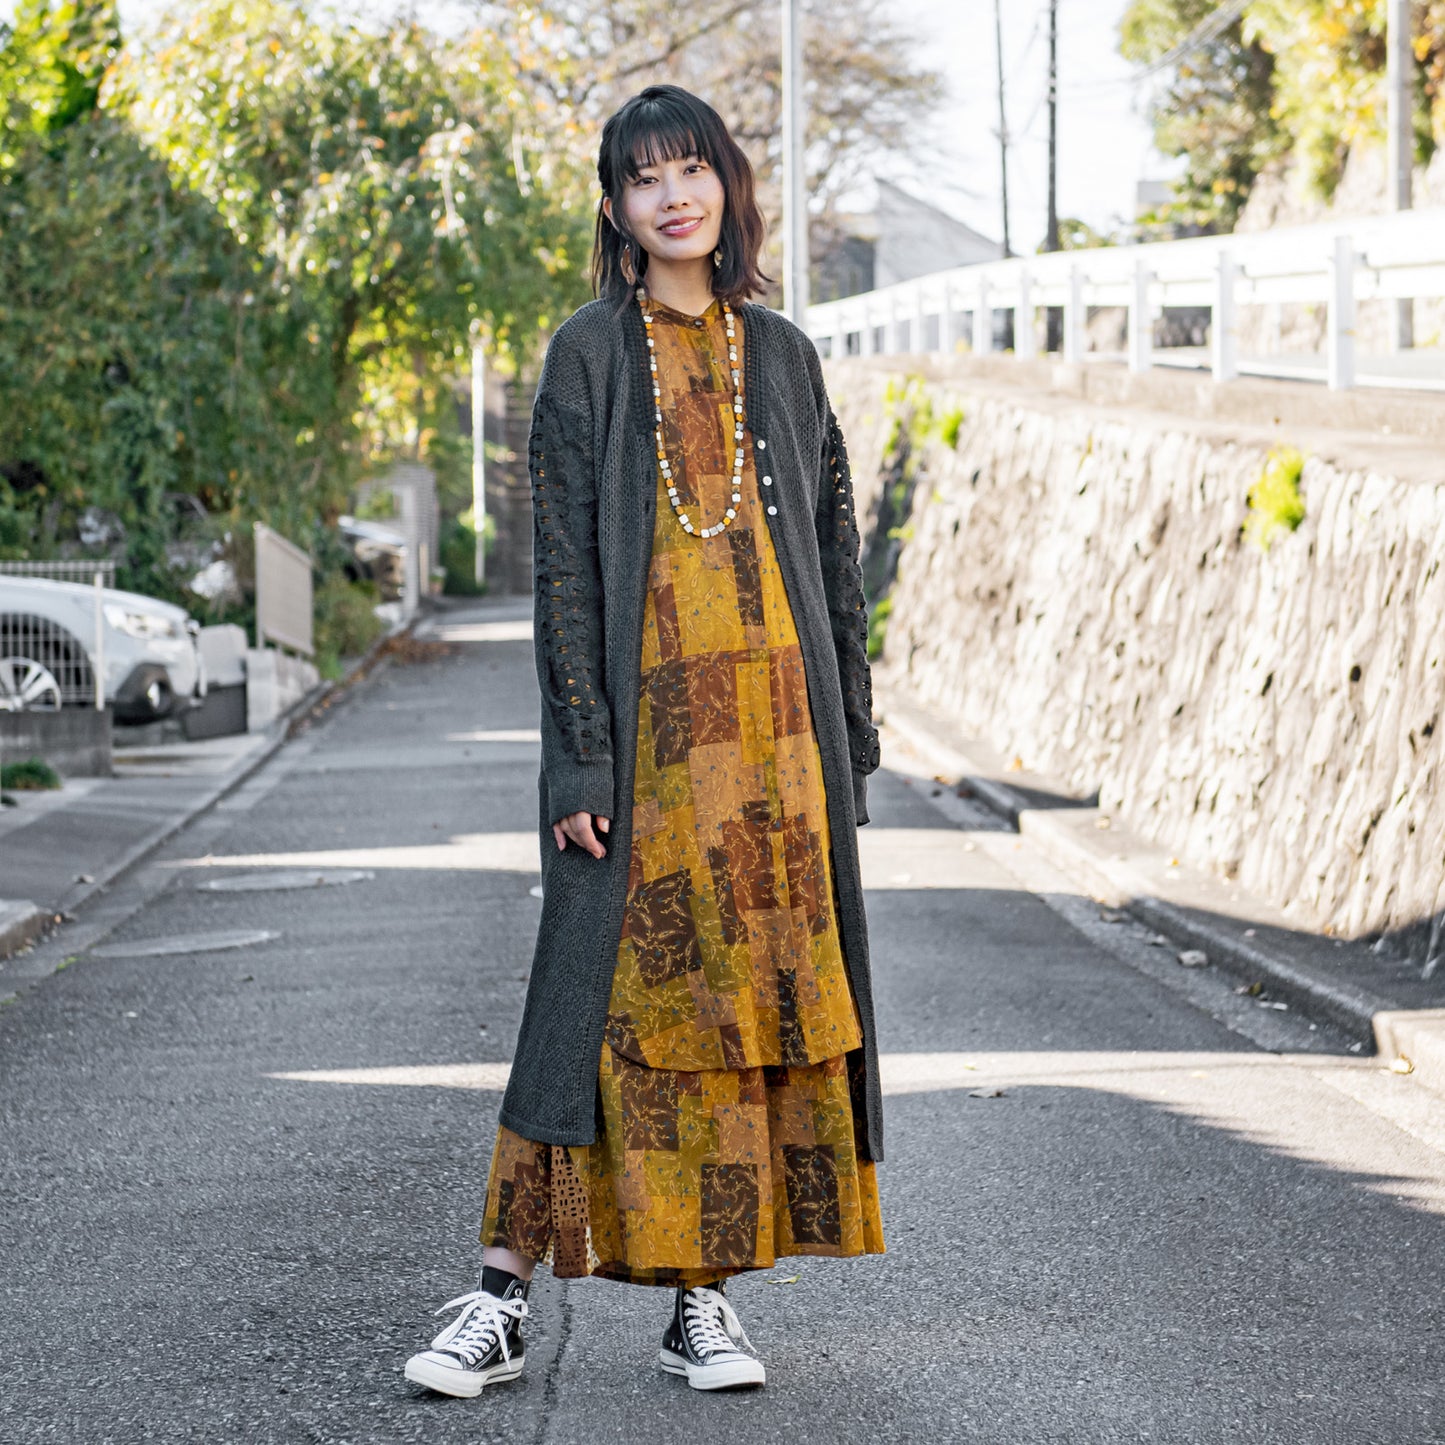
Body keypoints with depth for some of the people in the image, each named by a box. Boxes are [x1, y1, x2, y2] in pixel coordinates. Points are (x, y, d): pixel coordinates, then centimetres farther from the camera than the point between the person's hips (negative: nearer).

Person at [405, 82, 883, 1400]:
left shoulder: (781, 354, 13)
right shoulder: (590, 354, 1)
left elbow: (836, 550, 15)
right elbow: (563, 563, -4)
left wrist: (848, 731, 9)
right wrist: (581, 755, -11)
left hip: (776, 717, 4)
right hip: (648, 718, -4)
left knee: (762, 984, 2)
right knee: (619, 985, -6)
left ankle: (707, 1295, 10)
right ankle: (504, 1296, 1)